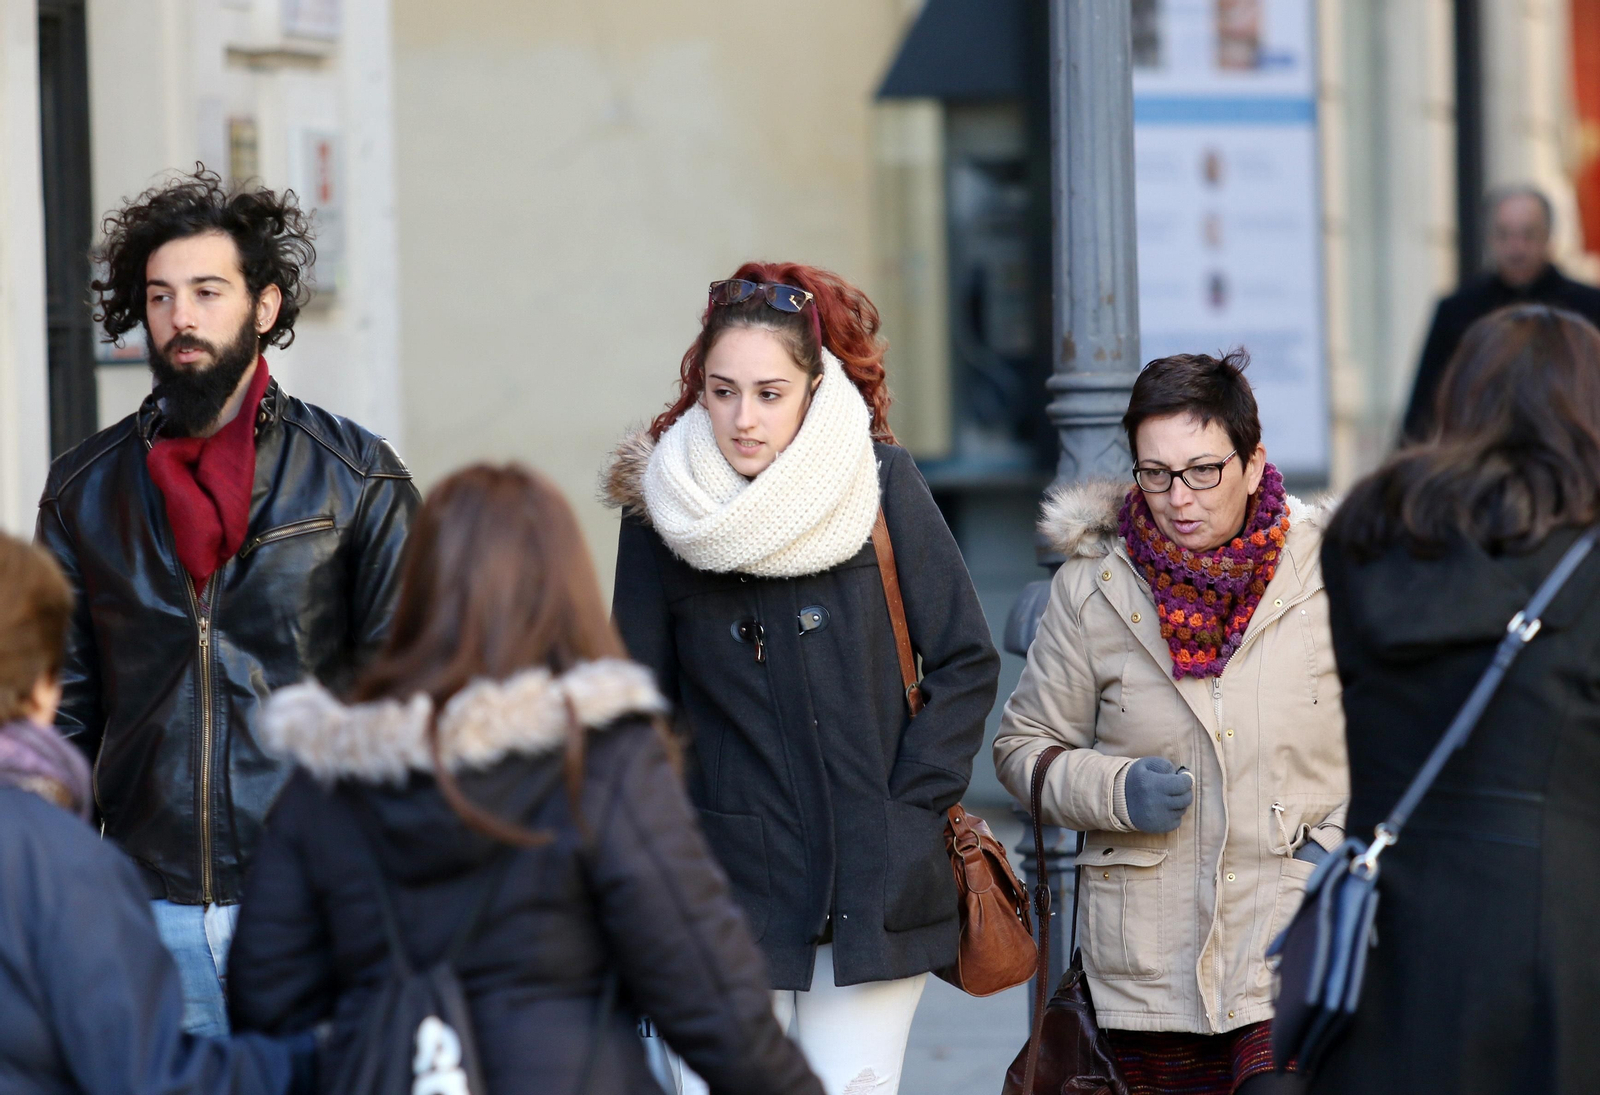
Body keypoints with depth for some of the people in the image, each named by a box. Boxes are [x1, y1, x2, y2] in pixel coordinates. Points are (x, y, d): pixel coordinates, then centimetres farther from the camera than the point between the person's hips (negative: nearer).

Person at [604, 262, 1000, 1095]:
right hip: (734, 891, 0)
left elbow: (965, 662, 3)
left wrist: (907, 813, -3)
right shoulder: (661, 512, 0)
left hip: (874, 893, 0)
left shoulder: (882, 485, -2)